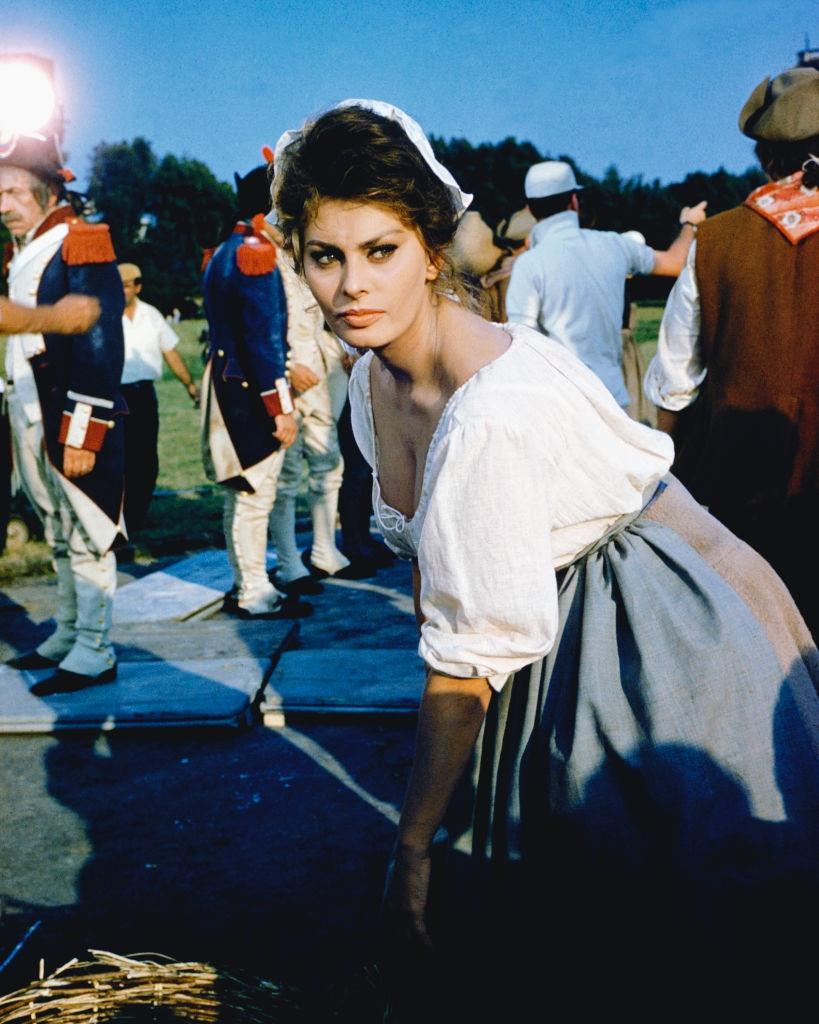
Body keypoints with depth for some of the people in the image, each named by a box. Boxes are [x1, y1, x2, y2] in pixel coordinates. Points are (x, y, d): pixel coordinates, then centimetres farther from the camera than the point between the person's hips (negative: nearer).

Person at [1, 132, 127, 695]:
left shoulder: (80, 247, -10)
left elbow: (101, 348, -17)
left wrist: (82, 436, -21)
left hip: (72, 419, -9)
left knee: (86, 538, -1)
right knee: (60, 537, 16)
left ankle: (95, 654, 8)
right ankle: (67, 638, 28)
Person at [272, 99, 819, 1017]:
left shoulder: (493, 410, -33)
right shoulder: (372, 379, -6)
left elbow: (468, 663, -26)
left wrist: (413, 840, -14)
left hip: (660, 638, -7)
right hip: (554, 628, 7)